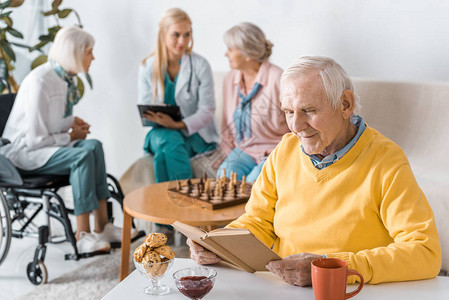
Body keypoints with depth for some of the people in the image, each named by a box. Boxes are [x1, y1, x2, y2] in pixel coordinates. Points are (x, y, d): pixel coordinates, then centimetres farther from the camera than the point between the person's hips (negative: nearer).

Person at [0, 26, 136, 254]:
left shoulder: (67, 78, 5)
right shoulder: (39, 82, -23)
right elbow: (35, 139, -24)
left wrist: (73, 121, 1)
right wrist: (71, 136, -12)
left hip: (47, 145, 8)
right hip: (22, 152, -8)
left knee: (93, 146, -19)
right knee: (83, 155, -29)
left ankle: (102, 225, -19)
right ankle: (82, 235, -27)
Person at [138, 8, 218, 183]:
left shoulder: (200, 65, -4)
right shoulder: (147, 68, 4)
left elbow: (207, 111, -7)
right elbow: (143, 109, 7)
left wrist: (177, 124, -24)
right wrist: (158, 118, -17)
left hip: (194, 134, -2)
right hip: (160, 131, 2)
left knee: (167, 149, -34)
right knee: (167, 141, -34)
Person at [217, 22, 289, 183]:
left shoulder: (277, 79, -11)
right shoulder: (230, 79, 10)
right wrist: (227, 151, 7)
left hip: (273, 152, -5)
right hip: (242, 150, 5)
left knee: (252, 181, -30)